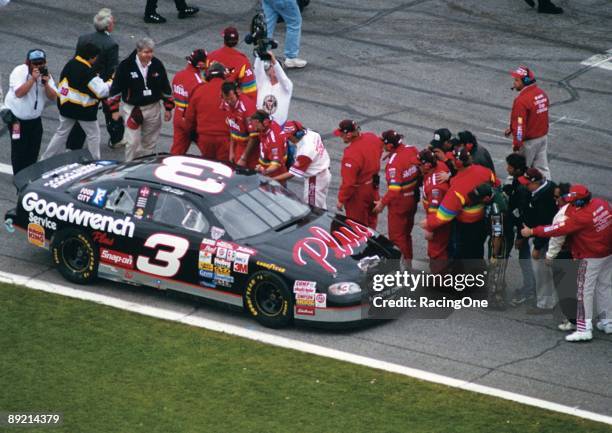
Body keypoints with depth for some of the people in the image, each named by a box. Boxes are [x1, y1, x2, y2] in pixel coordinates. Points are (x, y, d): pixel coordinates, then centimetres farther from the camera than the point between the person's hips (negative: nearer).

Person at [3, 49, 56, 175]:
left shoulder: (46, 74, -2)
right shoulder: (19, 72, -19)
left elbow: (53, 97, -7)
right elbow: (19, 93, -31)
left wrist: (46, 84, -25)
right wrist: (33, 79, -35)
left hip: (34, 118, 5)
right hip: (17, 118, -5)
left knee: (33, 150, 7)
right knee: (19, 149, -3)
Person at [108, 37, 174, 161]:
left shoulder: (157, 65, -5)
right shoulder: (125, 65, -14)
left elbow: (165, 88, 6)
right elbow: (116, 89, -7)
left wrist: (168, 108, 9)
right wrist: (114, 109, -6)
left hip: (153, 108, 3)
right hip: (132, 108, -3)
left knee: (150, 142, 14)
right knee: (133, 142, -5)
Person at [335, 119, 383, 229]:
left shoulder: (351, 155, -35)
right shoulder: (372, 138, -12)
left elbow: (348, 182, -29)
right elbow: (379, 151, 12)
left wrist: (341, 200, -16)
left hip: (359, 192, -8)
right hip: (373, 186, 8)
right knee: (371, 220, 26)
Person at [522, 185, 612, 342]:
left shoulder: (580, 217, -27)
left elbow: (558, 229, -23)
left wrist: (532, 231, -16)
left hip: (591, 258, -8)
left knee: (585, 291, 0)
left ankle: (584, 329, 2)